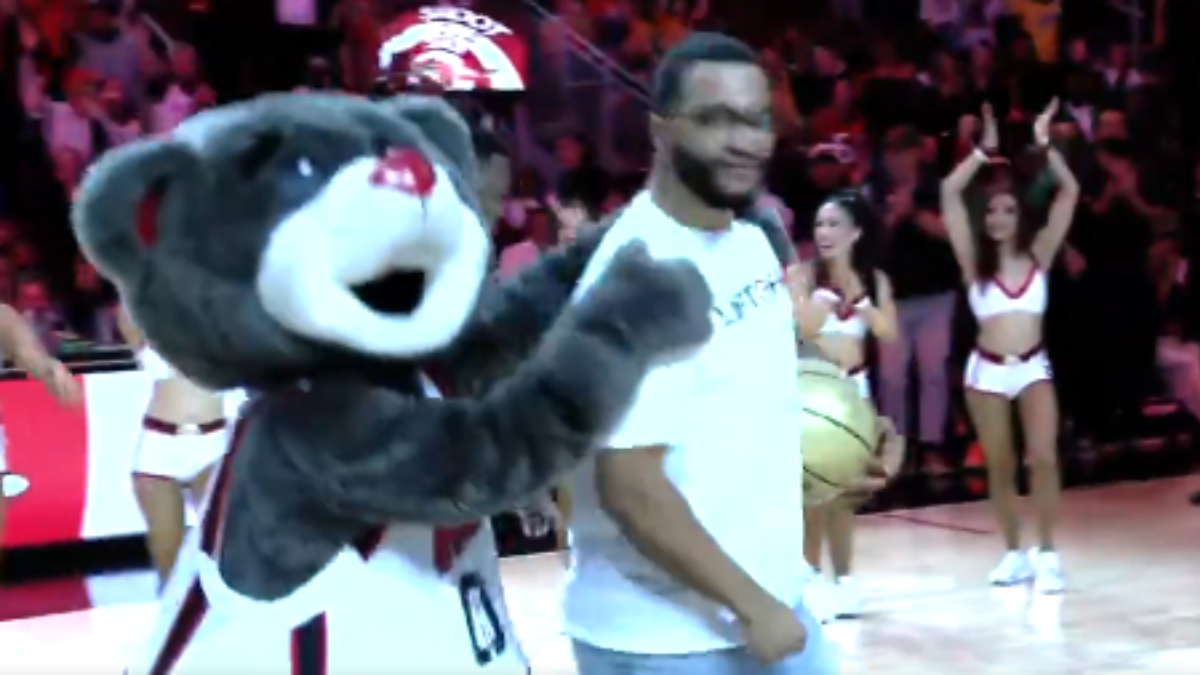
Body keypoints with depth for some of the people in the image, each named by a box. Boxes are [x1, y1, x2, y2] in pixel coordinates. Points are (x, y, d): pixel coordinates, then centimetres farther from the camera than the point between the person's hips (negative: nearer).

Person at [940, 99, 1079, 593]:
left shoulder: (1039, 253, 1)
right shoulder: (974, 259, -1)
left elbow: (1070, 192, -6)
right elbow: (949, 193, -10)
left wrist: (1044, 146, -13)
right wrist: (984, 152, -15)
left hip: (1034, 367, 0)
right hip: (987, 370, 0)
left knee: (1044, 458, -13)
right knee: (999, 466, 8)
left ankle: (1047, 554, -3)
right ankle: (1014, 553, 21)